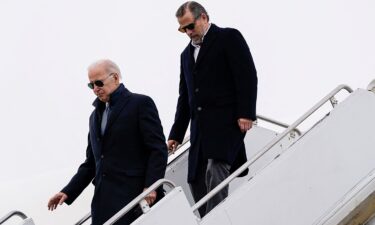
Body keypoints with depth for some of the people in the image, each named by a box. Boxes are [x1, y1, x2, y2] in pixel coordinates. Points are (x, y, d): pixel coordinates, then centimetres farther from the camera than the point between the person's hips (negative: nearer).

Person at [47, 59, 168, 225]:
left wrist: (151, 186, -16)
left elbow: (158, 149, -6)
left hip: (134, 194, -6)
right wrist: (68, 192, 12)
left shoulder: (141, 104, 1)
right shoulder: (95, 115, 23)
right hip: (104, 202, 6)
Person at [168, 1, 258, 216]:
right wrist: (176, 134, 21)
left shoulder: (229, 37, 4)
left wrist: (246, 114, -15)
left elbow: (247, 76, -6)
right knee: (197, 181, -3)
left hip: (227, 121, -7)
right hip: (200, 128, 7)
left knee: (215, 170, -26)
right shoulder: (187, 54, 25)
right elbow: (185, 97, 27)